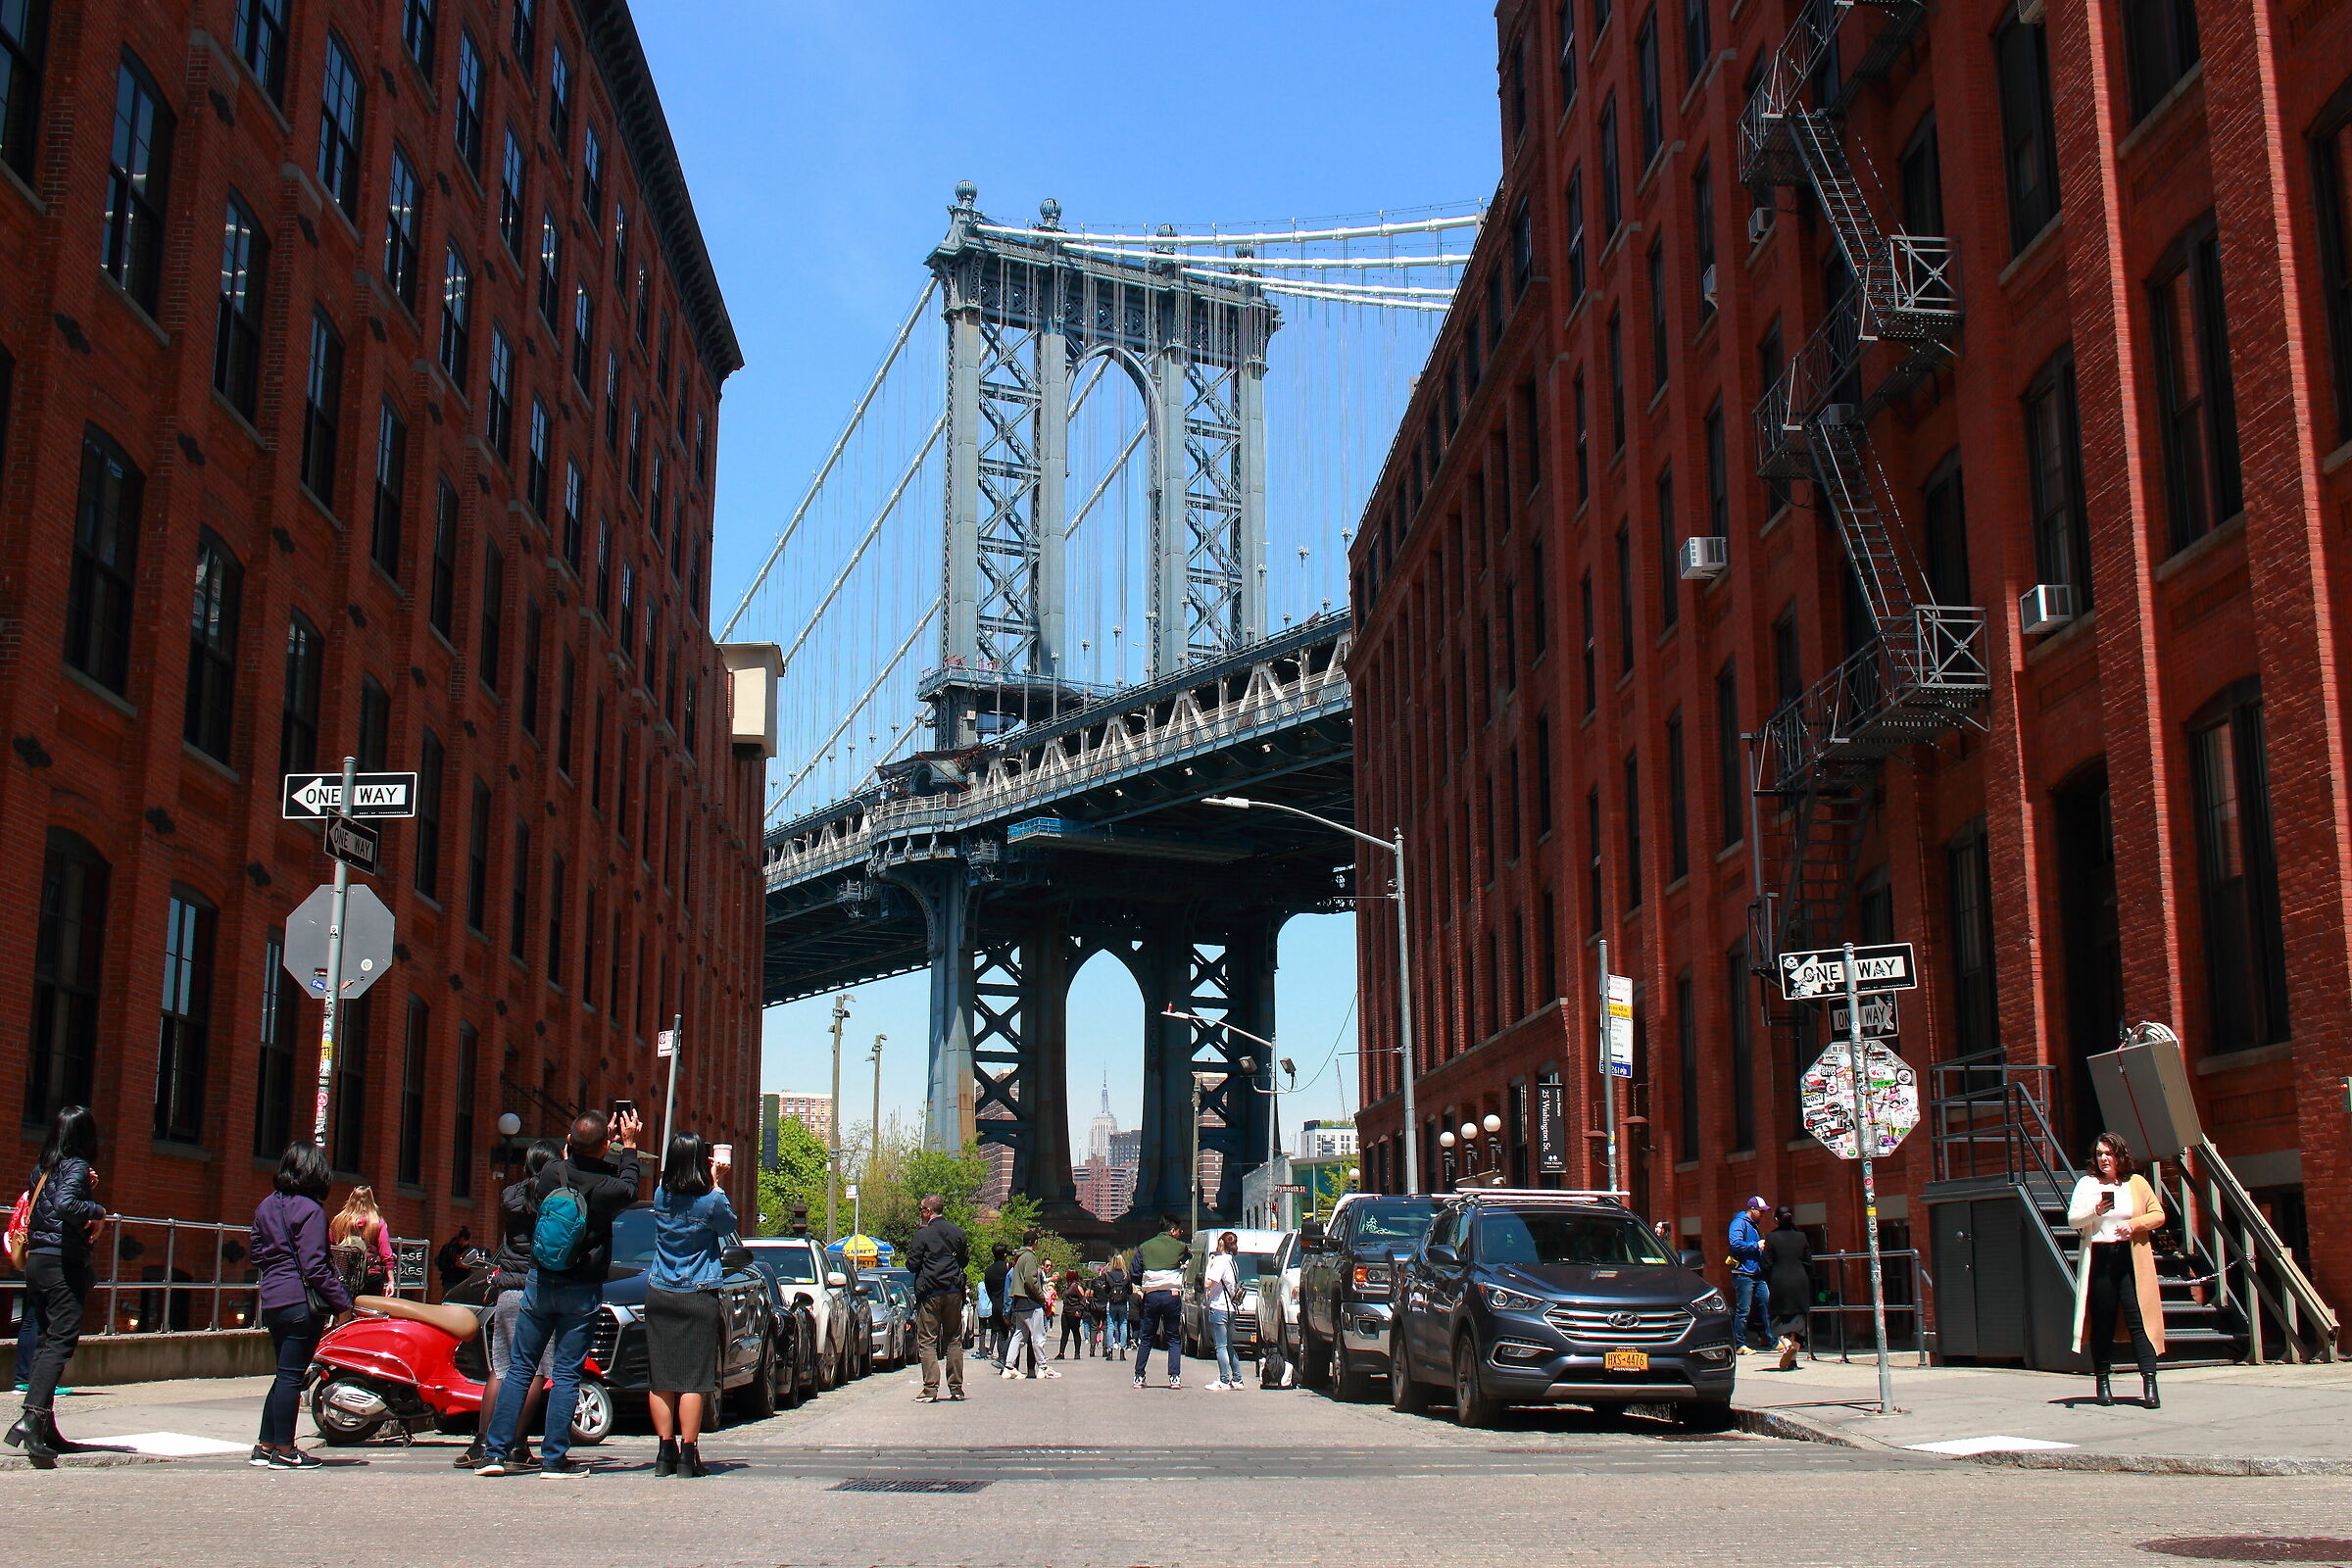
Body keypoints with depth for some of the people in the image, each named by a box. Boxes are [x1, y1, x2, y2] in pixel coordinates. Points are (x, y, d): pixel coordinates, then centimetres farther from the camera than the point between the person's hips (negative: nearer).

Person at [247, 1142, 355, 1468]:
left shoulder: (266, 1206, 10)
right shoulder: (311, 1210, -13)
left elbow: (254, 1252, 16)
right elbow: (314, 1266, -17)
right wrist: (341, 1302, -13)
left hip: (272, 1301, 8)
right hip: (303, 1302, -8)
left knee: (285, 1374, 16)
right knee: (292, 1376, -2)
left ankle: (264, 1447, 18)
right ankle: (284, 1451, 3)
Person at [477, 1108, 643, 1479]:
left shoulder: (552, 1171, -6)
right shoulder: (607, 1185, -13)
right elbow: (629, 1189, 11)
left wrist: (582, 1144, 22)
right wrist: (629, 1147, 19)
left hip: (540, 1283, 3)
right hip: (582, 1292, -3)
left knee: (519, 1368, 10)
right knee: (566, 1374, 2)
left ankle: (496, 1451, 8)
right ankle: (555, 1459, 2)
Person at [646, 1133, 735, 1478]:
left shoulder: (661, 1195, 1)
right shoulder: (710, 1201, -12)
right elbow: (729, 1225, 8)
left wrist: (710, 1181, 21)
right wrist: (715, 1185, 11)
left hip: (658, 1295, 4)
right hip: (697, 1299, -4)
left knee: (661, 1379, 7)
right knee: (693, 1379, -1)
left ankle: (666, 1452, 8)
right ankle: (687, 1455, -2)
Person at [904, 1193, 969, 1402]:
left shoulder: (922, 1234, -8)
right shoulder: (957, 1232, 6)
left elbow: (912, 1265, -7)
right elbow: (965, 1261, 15)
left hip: (929, 1293, -4)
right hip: (954, 1291, 4)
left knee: (927, 1341, -1)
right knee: (954, 1340, 11)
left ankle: (930, 1389, -8)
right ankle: (956, 1387, 10)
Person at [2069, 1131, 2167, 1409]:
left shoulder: (2137, 1183, 8)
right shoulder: (2087, 1184, 9)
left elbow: (2158, 1215, 9)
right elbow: (2072, 1219, 4)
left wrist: (2133, 1224, -8)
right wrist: (2095, 1211, -15)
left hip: (2131, 1259, -1)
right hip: (2098, 1259, 1)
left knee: (2138, 1318, -9)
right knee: (2102, 1321, 4)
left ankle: (2149, 1382, -12)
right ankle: (2101, 1383, 11)